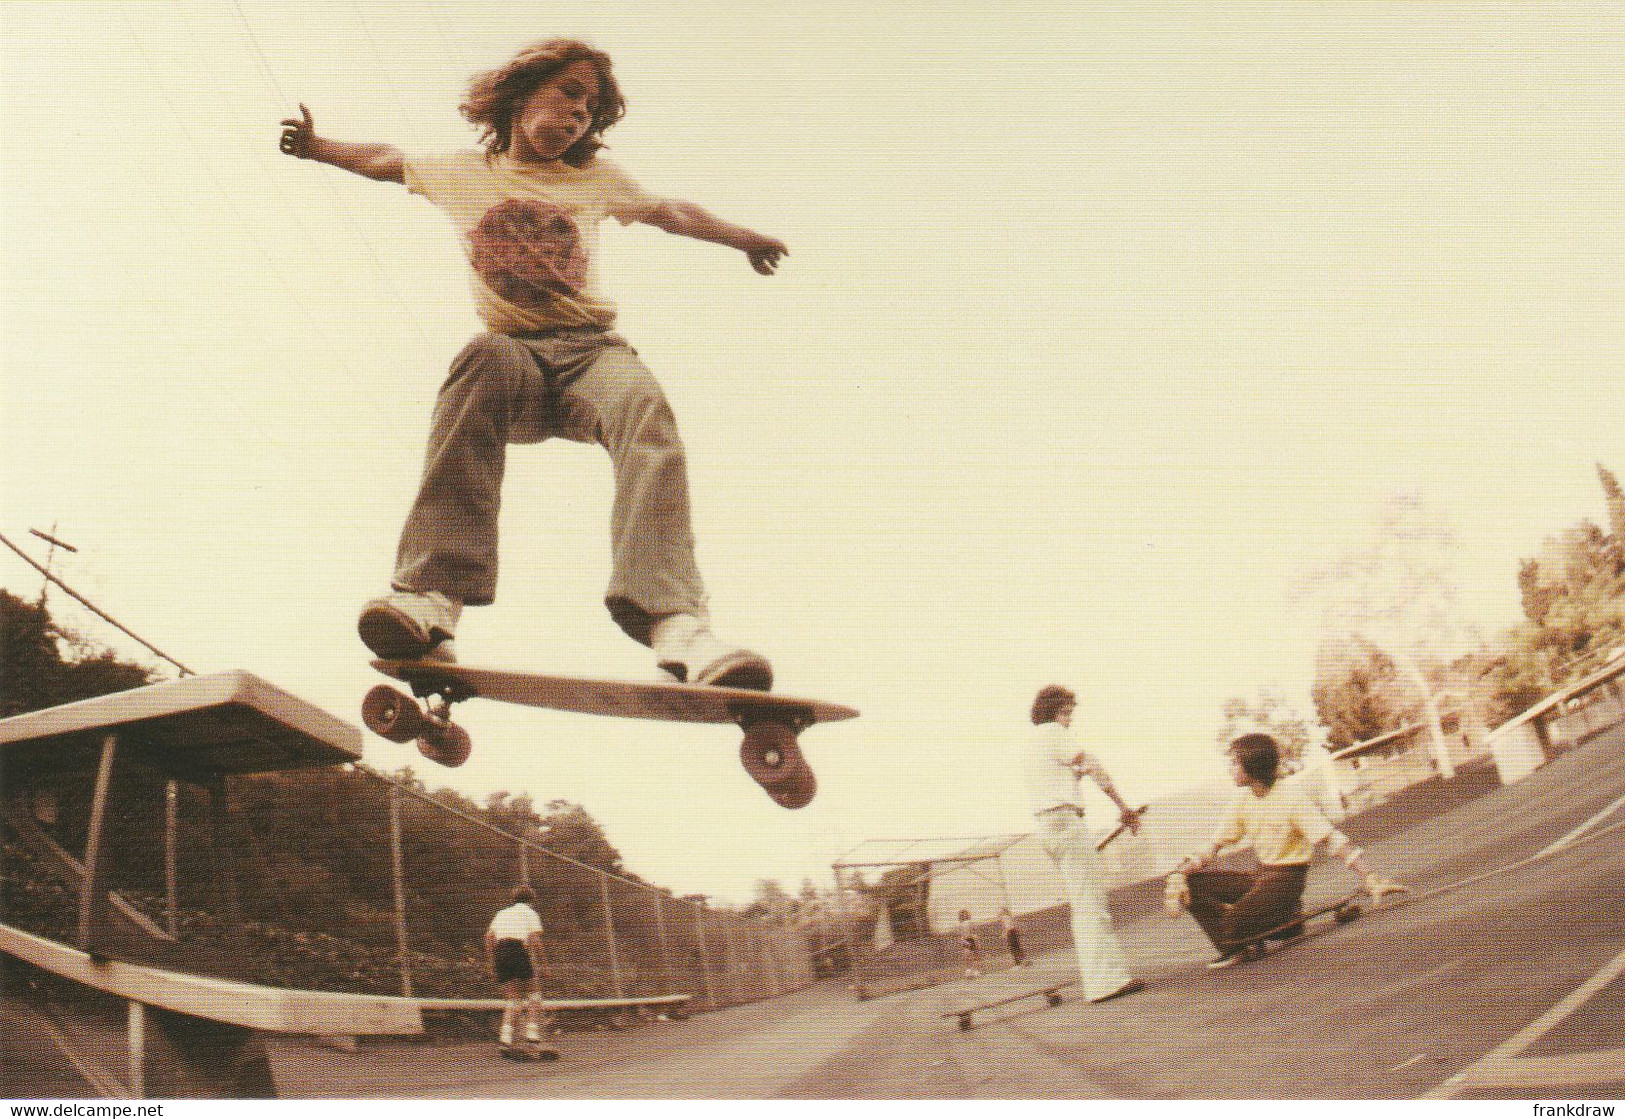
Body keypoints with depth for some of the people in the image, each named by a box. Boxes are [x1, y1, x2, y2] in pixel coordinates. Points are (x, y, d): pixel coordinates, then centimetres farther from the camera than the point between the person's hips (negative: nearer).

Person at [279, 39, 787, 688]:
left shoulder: (595, 179, 19)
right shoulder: (463, 173, 17)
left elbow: (671, 213, 33)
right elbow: (384, 161, 35)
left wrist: (745, 239, 41)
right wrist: (316, 145, 32)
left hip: (591, 349, 1)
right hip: (515, 350, 0)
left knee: (643, 404, -38)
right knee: (485, 357, -40)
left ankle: (676, 622, -58)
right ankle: (431, 598, -51)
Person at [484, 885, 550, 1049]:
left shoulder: (502, 914, 25)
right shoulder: (530, 914, 11)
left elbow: (489, 937, 14)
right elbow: (535, 939, -5)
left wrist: (492, 964, 15)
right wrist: (540, 963, -3)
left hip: (500, 954, 5)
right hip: (521, 953, -5)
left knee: (512, 998, 9)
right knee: (533, 992, 9)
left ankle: (506, 1035, -5)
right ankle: (532, 1032, 1)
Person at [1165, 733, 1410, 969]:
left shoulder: (1291, 796, -17)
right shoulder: (1243, 799, 4)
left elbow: (1331, 838, -24)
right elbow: (1215, 846, 6)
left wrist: (1370, 878, -34)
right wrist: (1181, 873, -9)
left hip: (1287, 879, -7)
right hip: (1260, 876, 7)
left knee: (1235, 921, -31)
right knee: (1191, 883, -11)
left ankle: (1284, 921, 0)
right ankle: (1232, 947, -4)